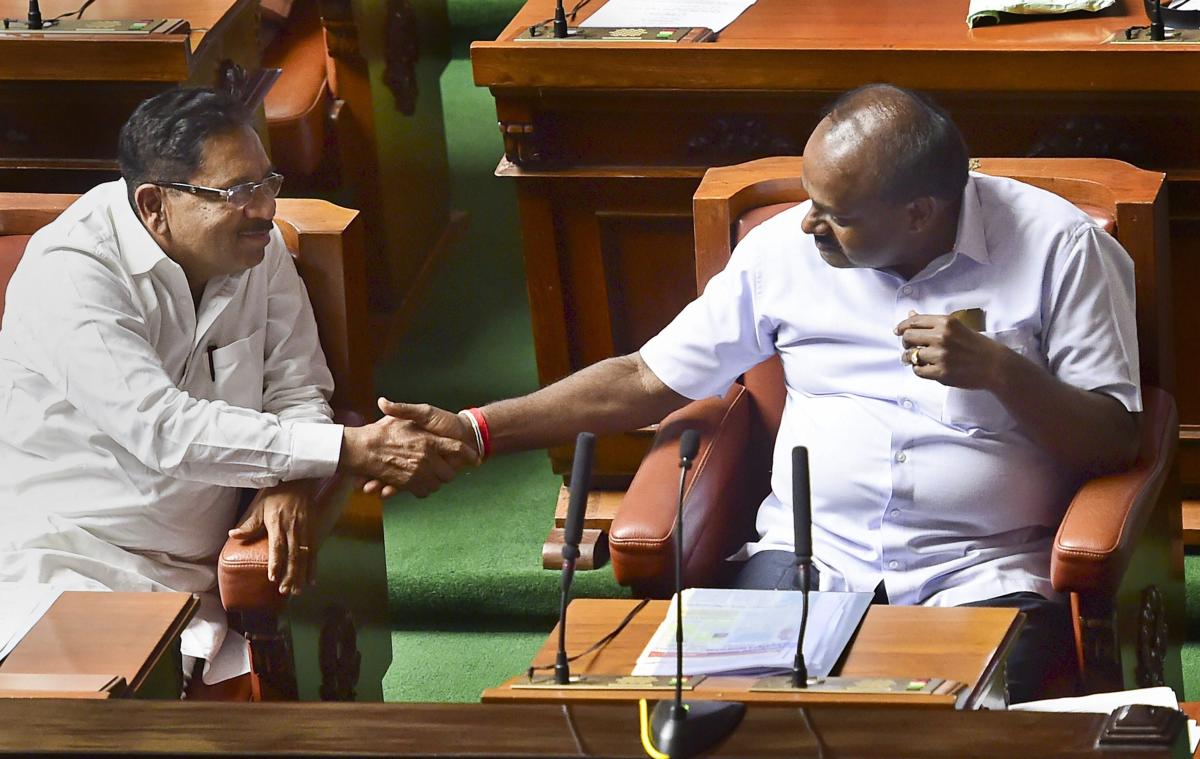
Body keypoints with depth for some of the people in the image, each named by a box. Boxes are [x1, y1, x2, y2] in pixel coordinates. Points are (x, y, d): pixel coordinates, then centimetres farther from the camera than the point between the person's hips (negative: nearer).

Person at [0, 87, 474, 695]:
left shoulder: (258, 249, 5)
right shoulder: (66, 274, -19)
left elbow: (298, 391, 7)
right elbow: (163, 430, -28)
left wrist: (290, 484, -18)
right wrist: (351, 450, -32)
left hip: (203, 566, 6)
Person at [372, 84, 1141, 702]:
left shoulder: (1059, 246, -3)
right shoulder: (785, 248, 6)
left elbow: (1113, 440, -2)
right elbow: (646, 382, 13)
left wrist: (999, 369, -20)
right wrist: (475, 431, 8)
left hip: (984, 572, -2)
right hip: (809, 554, 3)